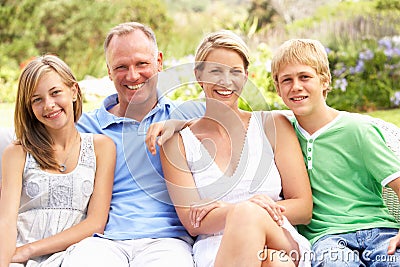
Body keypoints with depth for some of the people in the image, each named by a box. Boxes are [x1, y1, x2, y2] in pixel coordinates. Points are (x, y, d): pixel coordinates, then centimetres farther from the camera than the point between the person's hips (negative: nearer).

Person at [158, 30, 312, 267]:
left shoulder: (273, 125, 14)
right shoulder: (178, 142, 12)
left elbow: (304, 209, 10)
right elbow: (192, 223, 2)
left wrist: (248, 213, -6)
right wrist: (242, 209, -18)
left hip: (281, 242, 2)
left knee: (248, 214, -35)